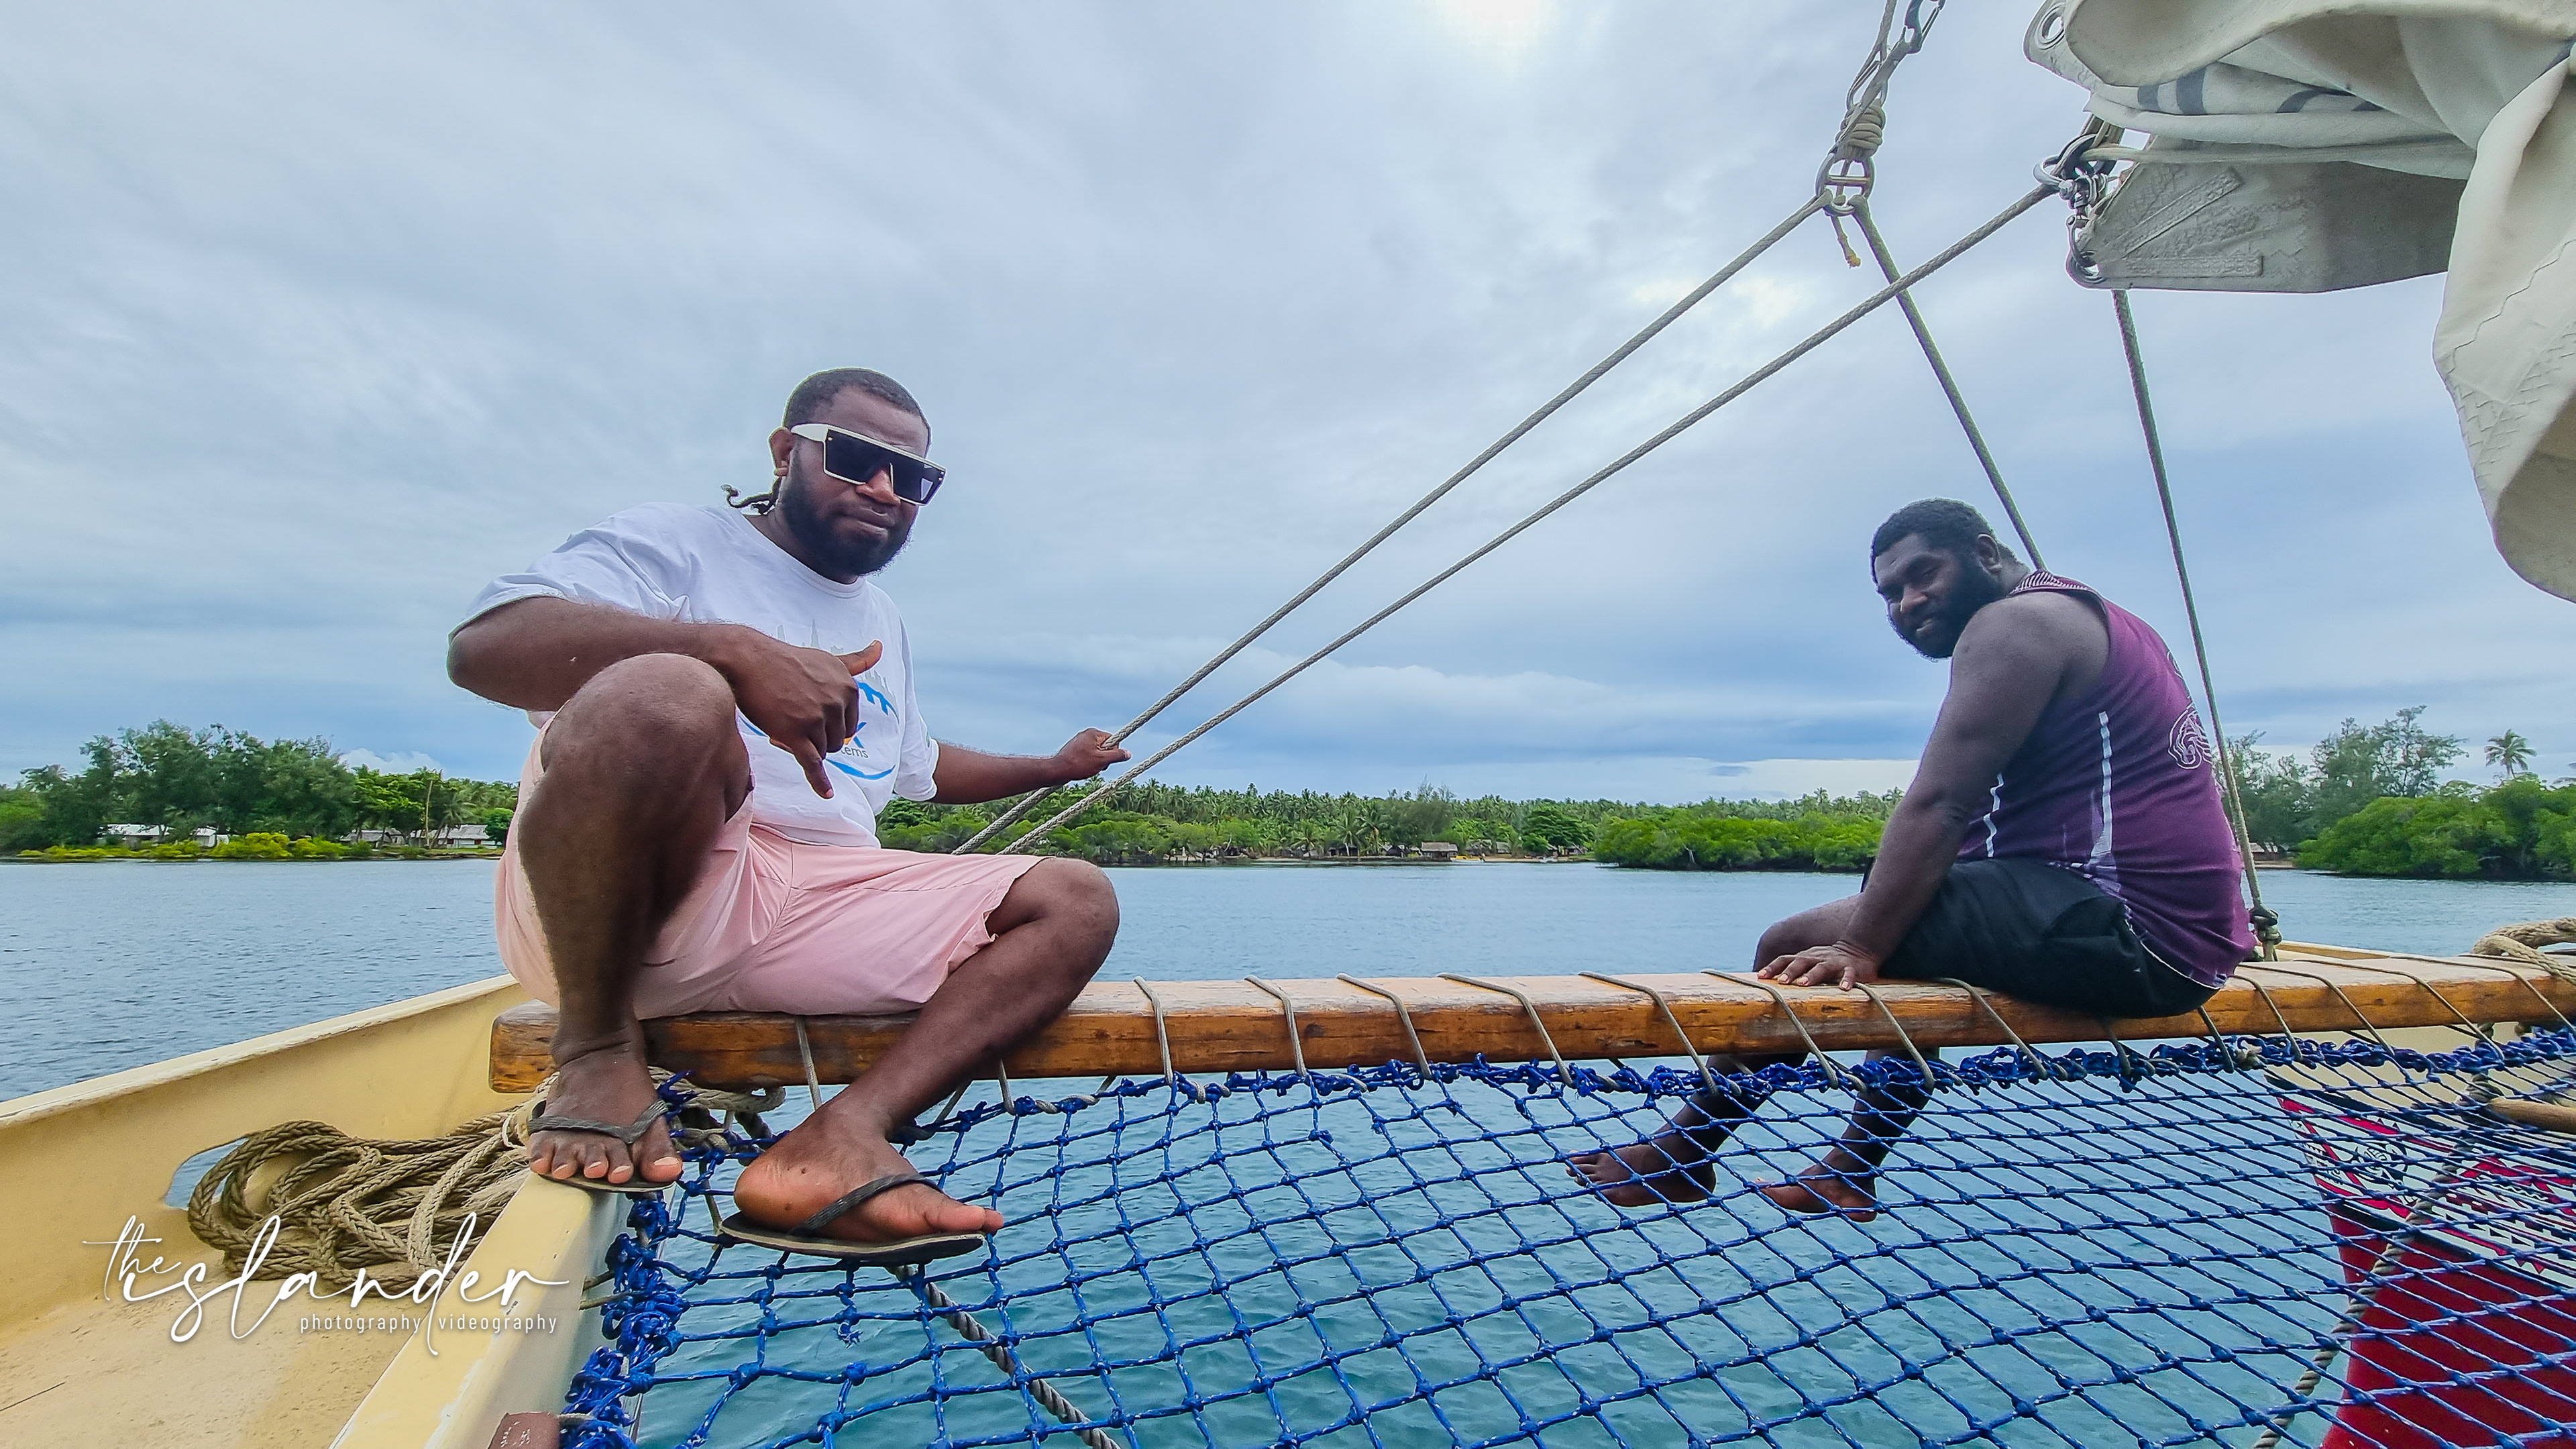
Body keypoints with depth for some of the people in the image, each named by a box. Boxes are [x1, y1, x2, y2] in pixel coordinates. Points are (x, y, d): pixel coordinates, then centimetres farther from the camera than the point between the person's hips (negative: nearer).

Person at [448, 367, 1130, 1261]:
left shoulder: (884, 621, 27)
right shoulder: (677, 541, 5)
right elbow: (480, 646, -13)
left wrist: (1052, 768, 46)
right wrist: (735, 649, -27)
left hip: (822, 912, 6)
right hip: (607, 908, -6)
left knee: (1076, 902, -7)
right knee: (666, 697, -36)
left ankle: (841, 1138, -26)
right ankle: (598, 1049, -12)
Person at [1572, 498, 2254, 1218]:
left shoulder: (2014, 620, -8)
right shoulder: (2099, 619, 23)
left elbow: (1938, 806, -20)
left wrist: (1858, 949, -22)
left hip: (2122, 929, -11)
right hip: (2192, 933, 11)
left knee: (1796, 944, -10)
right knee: (1913, 933, 27)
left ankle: (1682, 1151, 4)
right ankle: (1852, 1170, 25)